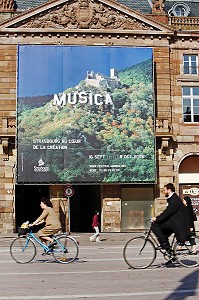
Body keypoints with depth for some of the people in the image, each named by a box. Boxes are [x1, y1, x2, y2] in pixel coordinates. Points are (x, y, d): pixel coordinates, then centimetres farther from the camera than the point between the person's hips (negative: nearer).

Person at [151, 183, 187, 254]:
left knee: (154, 225, -15)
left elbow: (168, 212, -23)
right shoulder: (171, 199, 20)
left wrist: (157, 219, -23)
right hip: (173, 222, 11)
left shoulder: (175, 199, -13)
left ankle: (165, 244, -14)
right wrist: (157, 218, 10)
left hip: (176, 223, -11)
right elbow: (167, 212, 20)